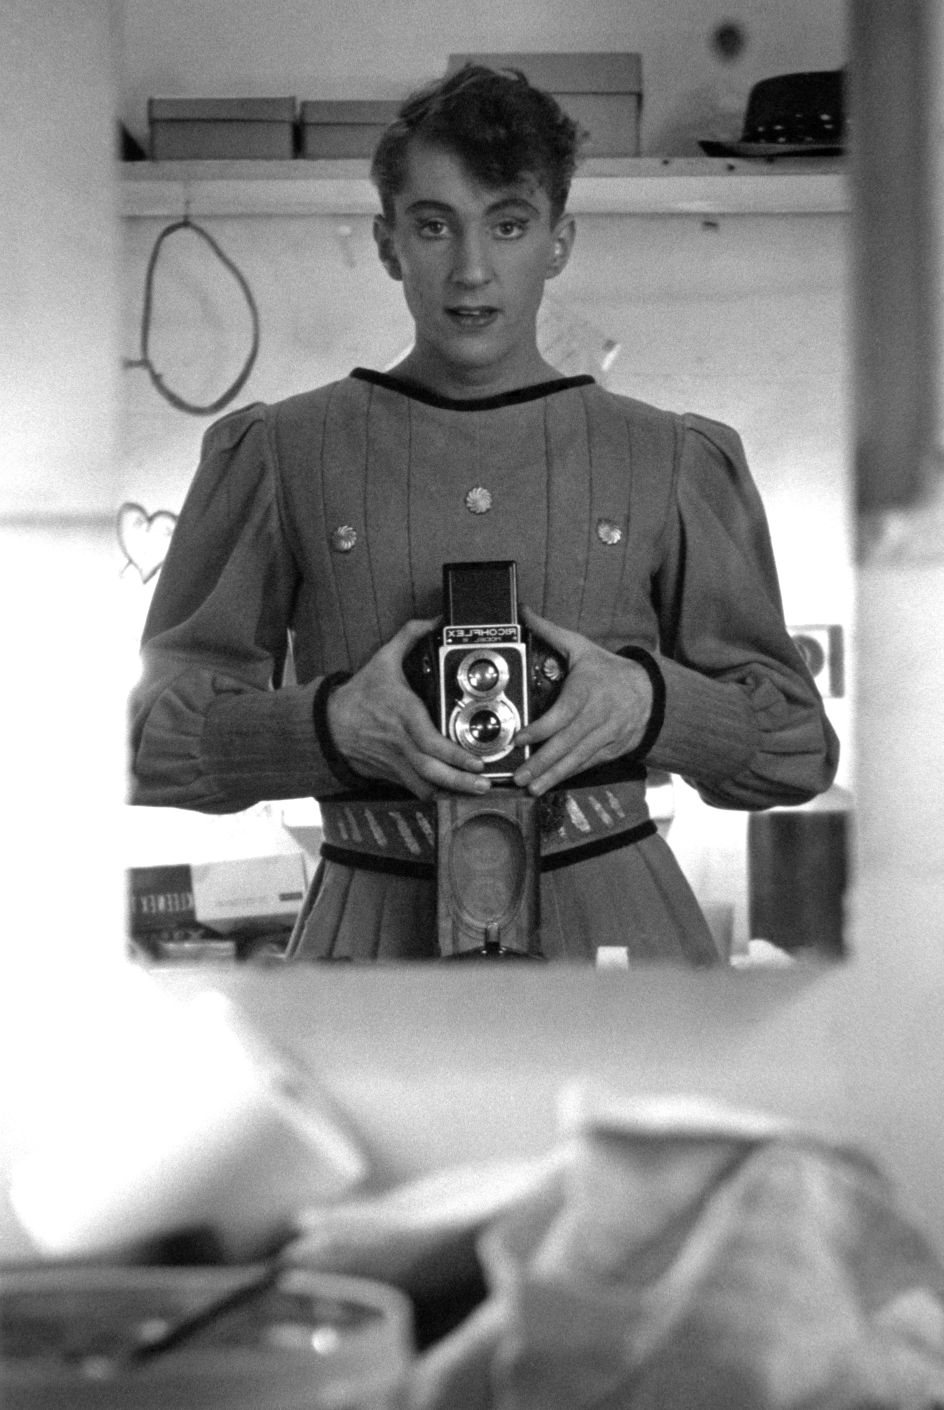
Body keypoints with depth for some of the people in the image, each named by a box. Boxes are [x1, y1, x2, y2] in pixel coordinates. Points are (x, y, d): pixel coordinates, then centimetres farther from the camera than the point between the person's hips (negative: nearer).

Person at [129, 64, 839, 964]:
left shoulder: (674, 460, 6)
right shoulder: (278, 454, 3)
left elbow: (796, 747, 8)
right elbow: (158, 736, 2)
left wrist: (647, 704, -12)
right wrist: (331, 723, -17)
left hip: (614, 921, 1)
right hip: (374, 925, -1)